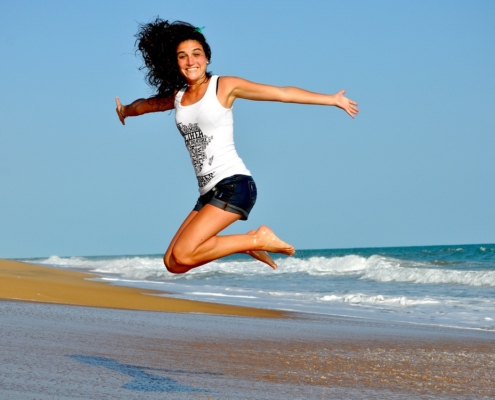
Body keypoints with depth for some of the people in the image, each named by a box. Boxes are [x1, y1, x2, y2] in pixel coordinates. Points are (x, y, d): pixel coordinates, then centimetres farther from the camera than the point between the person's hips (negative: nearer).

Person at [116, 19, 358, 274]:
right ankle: (247, 243, 15)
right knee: (173, 263, 1)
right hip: (208, 193, 7)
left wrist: (332, 99, -7)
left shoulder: (224, 86, -2)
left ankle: (257, 239, -4)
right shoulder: (176, 98, 13)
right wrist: (125, 111, 57)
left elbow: (283, 93, -4)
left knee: (182, 254, -22)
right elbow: (145, 104, 37)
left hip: (233, 185, -7)